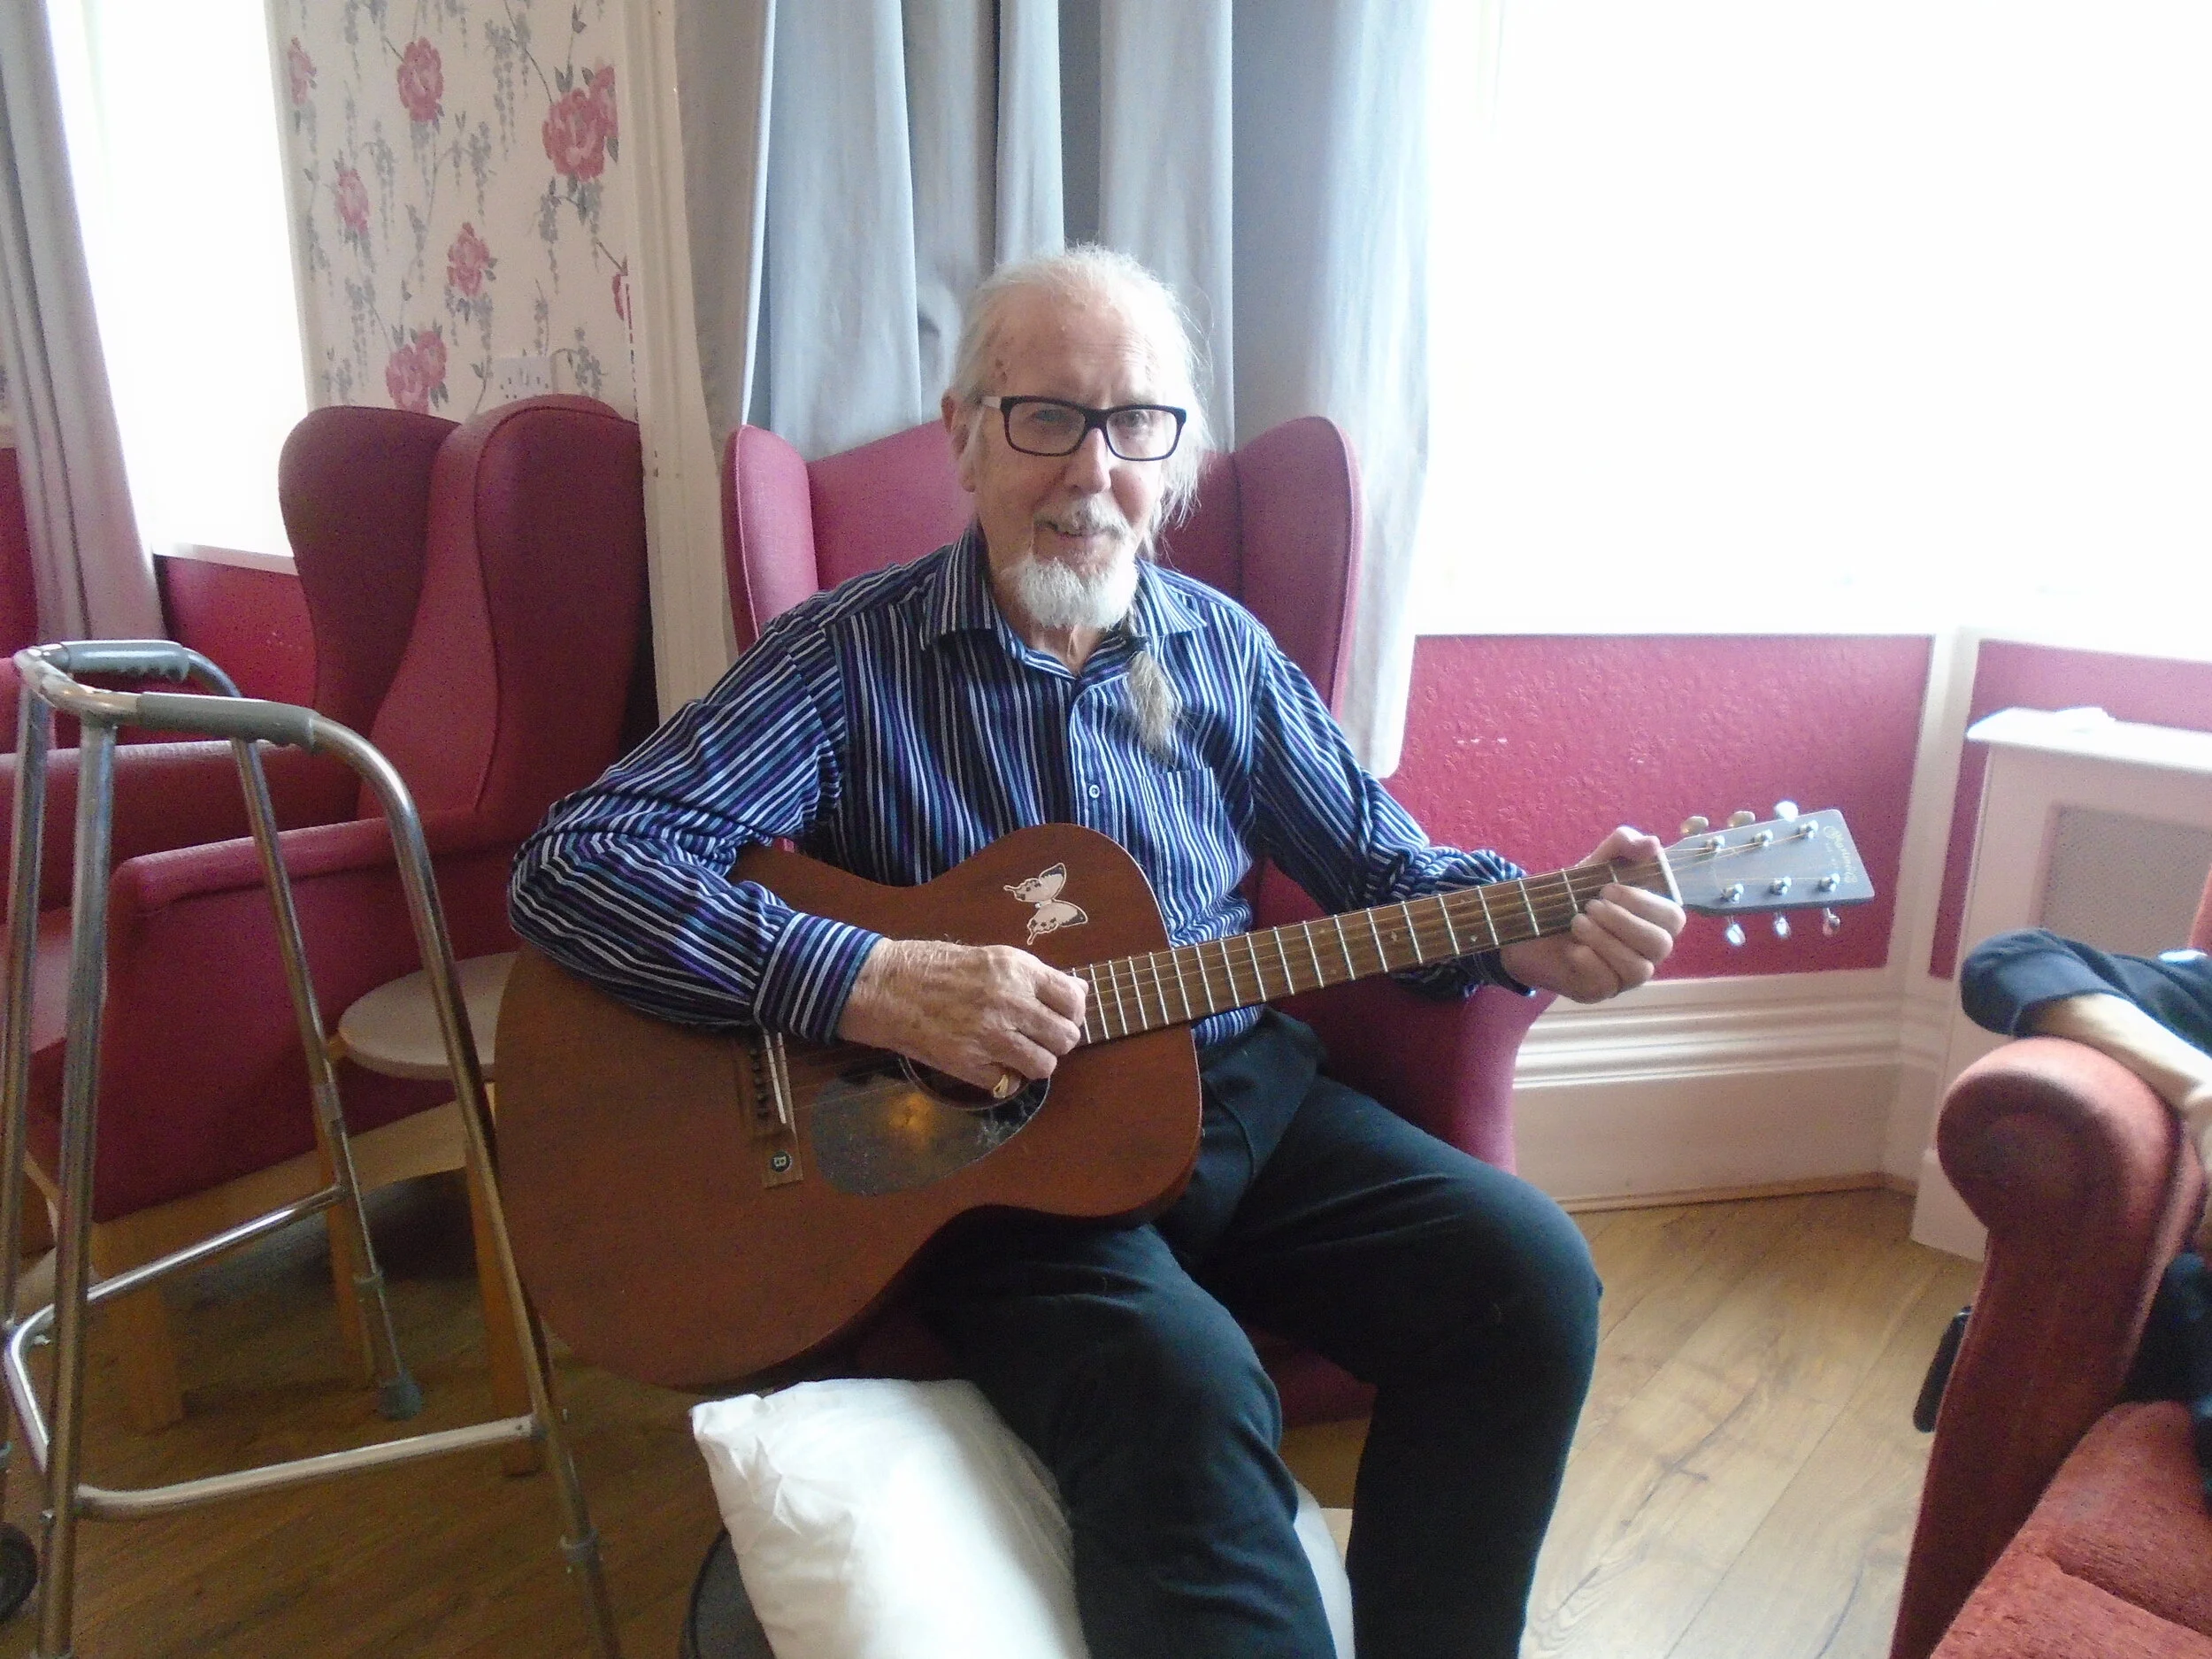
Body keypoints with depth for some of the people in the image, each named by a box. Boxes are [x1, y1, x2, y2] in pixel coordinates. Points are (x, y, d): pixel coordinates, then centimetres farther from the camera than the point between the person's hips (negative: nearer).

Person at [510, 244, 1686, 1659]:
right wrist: (872, 985, -25)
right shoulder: (850, 656, -6)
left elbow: (1386, 867, 11)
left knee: (1528, 1275, -12)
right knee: (1186, 1395, -31)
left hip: (1243, 1098, 5)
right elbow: (572, 866, -13)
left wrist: (1530, 932, -11)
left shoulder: (1220, 651, 7)